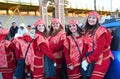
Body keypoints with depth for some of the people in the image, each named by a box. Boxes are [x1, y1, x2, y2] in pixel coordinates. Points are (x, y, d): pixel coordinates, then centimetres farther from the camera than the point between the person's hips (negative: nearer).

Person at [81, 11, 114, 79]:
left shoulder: (101, 31, -13)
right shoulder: (88, 31, 11)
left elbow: (100, 49, -19)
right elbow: (87, 47, 10)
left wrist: (88, 60, -18)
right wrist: (85, 59, -5)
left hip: (101, 61, -7)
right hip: (91, 60, 7)